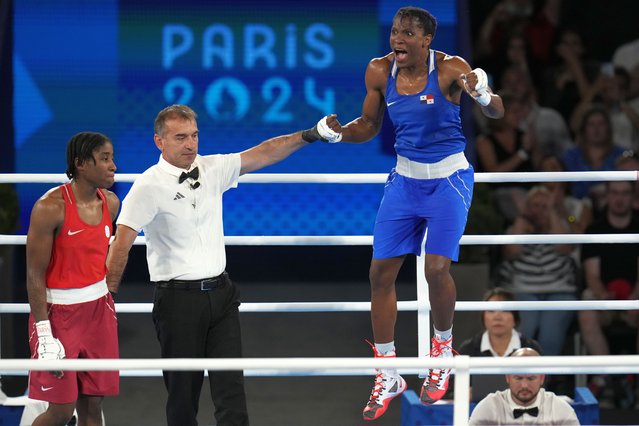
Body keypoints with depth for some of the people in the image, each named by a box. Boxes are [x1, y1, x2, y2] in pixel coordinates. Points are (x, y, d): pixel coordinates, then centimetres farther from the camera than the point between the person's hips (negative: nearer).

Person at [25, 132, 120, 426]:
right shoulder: (50, 208, -18)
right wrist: (44, 335, -19)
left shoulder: (110, 203, 3)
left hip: (99, 310, 6)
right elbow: (35, 276, -16)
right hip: (59, 312, -6)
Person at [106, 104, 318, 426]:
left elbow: (263, 154, 8)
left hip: (221, 293, 5)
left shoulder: (213, 168, 7)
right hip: (178, 299, -5)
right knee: (183, 390, 3)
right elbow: (121, 245, -12)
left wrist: (308, 135, -4)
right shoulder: (149, 186, -10)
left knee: (231, 385, -2)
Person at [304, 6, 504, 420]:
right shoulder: (380, 71, -4)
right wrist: (338, 132, -12)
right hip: (405, 179, 5)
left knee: (437, 269, -18)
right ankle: (387, 375, 12)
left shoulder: (449, 68, -16)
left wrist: (482, 95, -41)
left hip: (449, 180, -5)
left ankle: (443, 347, 13)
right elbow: (370, 126, 8)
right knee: (381, 272, 0)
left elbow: (497, 113, -18)